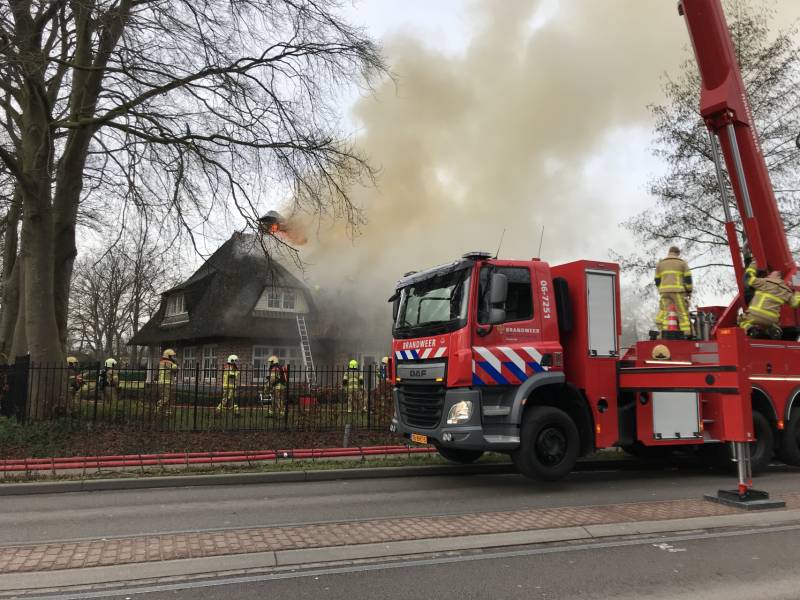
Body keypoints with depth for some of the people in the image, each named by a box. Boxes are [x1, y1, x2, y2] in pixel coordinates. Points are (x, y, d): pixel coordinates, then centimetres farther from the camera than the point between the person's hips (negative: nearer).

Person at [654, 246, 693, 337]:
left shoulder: (660, 263, 17)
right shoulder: (682, 263, 9)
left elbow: (657, 280, 15)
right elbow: (688, 278, 3)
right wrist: (689, 291, 10)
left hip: (664, 291, 3)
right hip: (678, 291, -3)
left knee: (663, 311, -1)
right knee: (683, 312, -5)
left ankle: (661, 332, -14)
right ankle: (687, 334, -10)